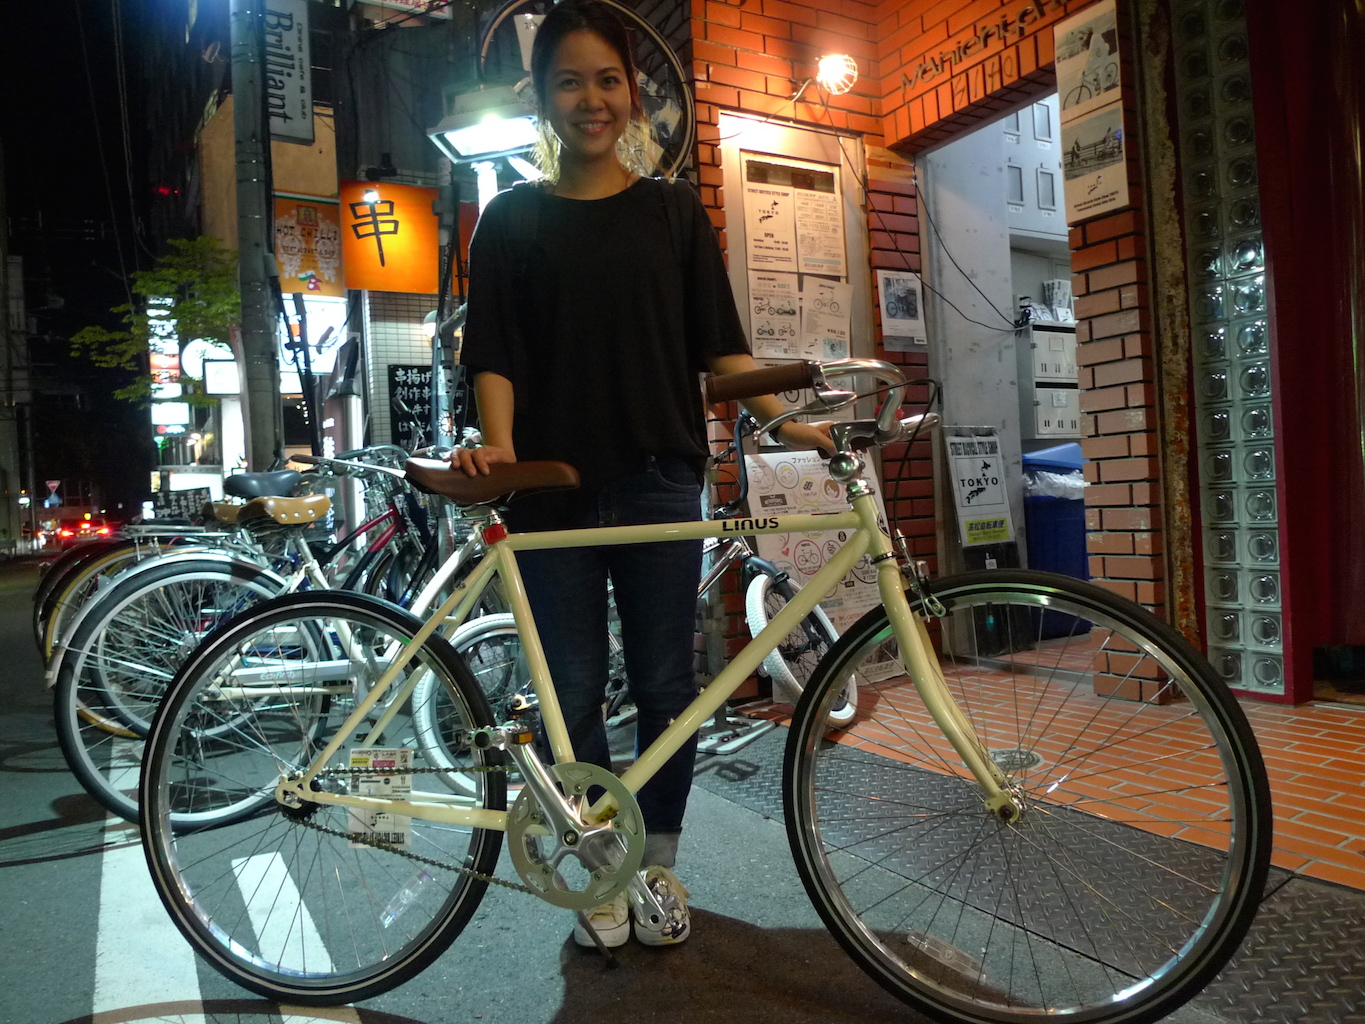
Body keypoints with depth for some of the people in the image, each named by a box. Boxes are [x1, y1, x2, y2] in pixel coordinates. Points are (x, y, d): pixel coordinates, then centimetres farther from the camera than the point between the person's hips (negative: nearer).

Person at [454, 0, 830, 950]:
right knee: (574, 693, 5)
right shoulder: (513, 220, 9)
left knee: (665, 685, 6)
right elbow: (495, 354, 1)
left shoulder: (675, 211, 11)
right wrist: (498, 446, -16)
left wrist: (784, 420, -7)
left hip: (659, 482, 1)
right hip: (554, 488, 0)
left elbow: (720, 343, 7)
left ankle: (660, 863, 25)